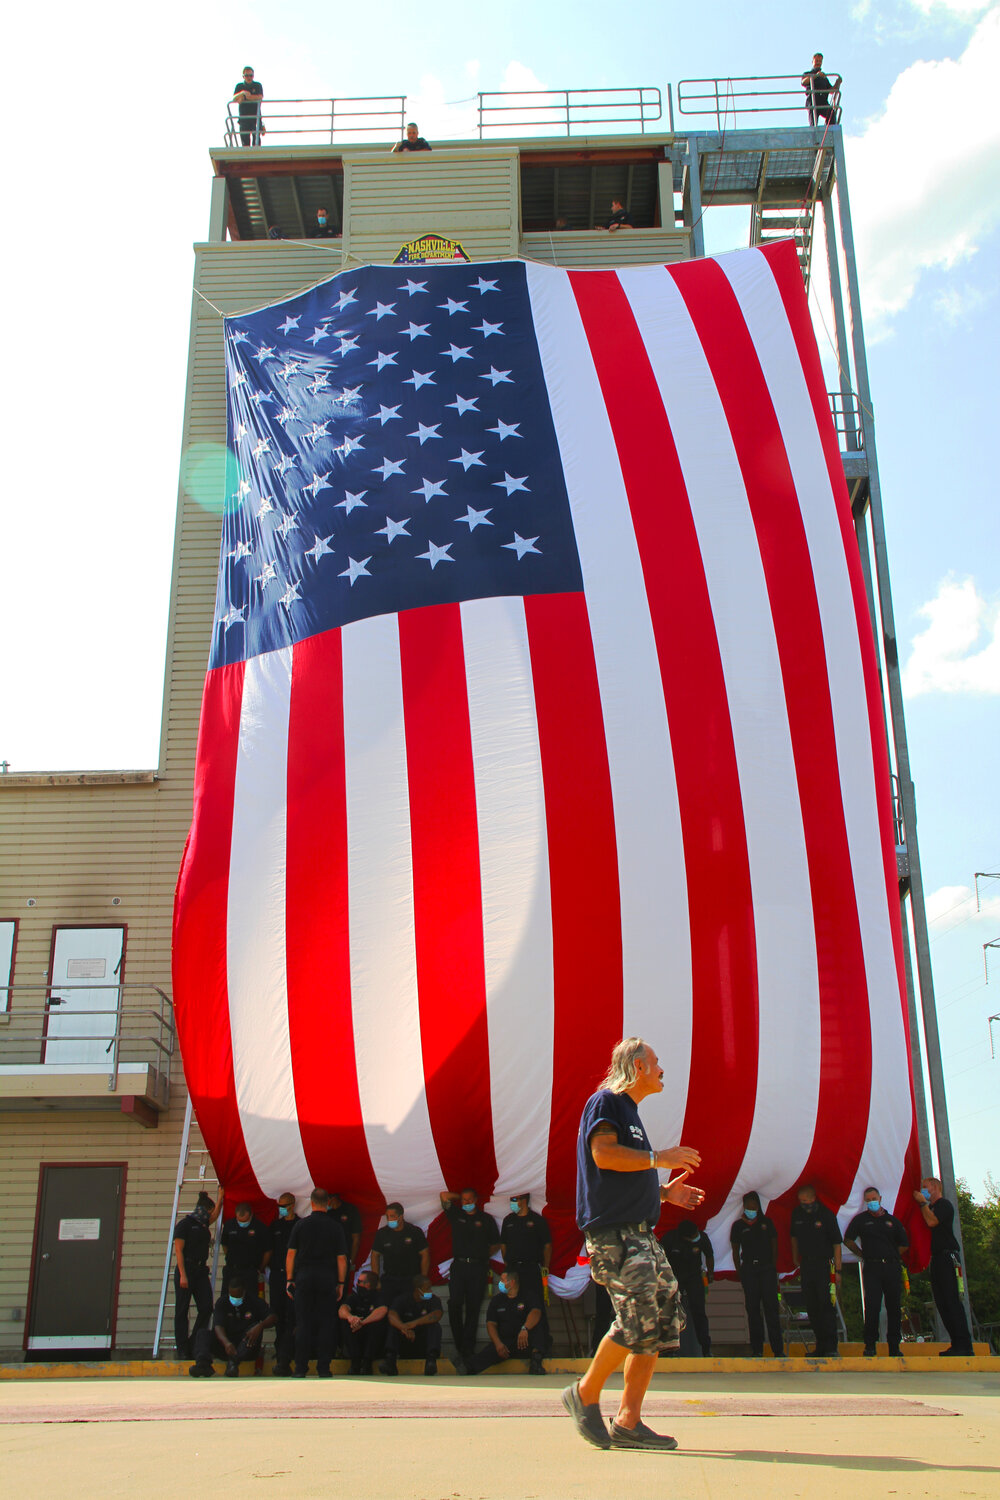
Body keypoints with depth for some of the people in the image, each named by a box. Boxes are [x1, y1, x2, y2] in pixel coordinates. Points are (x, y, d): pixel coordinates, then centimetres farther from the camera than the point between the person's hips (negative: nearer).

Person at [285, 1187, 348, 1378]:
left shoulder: (301, 1225, 2)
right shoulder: (335, 1227, 1)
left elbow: (291, 1253, 2)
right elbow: (341, 1257, 0)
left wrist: (289, 1280, 7)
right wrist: (341, 1283, 7)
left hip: (304, 1276, 0)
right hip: (327, 1277, 0)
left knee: (303, 1323, 4)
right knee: (326, 1323, 4)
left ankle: (301, 1368, 3)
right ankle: (323, 1368, 3)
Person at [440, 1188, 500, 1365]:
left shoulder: (486, 1219, 9)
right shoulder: (456, 1215, 11)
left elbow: (496, 1244, 15)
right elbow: (445, 1196, 3)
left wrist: (483, 1256, 10)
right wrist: (459, 1196, 16)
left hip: (478, 1268, -1)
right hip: (458, 1266, 1)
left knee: (473, 1308, -1)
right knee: (454, 1305, -10)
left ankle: (468, 1347, 5)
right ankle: (459, 1343, 2)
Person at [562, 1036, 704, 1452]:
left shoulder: (630, 1113, 25)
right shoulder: (606, 1101, -3)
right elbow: (603, 1153, -20)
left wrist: (664, 1192, 19)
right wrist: (660, 1158, -15)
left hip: (641, 1232, 10)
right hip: (614, 1232, -10)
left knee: (664, 1321, 2)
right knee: (638, 1319, -17)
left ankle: (628, 1421, 4)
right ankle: (586, 1393, 1)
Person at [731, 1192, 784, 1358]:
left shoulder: (767, 1222, 8)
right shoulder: (738, 1226, 7)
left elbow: (774, 1246, 11)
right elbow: (735, 1251, 10)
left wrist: (773, 1268, 4)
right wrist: (739, 1272, 3)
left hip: (767, 1269, -1)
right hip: (748, 1270, 1)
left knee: (771, 1308, -7)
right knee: (753, 1310, 1)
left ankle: (778, 1349, -6)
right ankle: (757, 1349, 6)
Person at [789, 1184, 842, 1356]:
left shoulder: (826, 1214, -9)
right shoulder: (797, 1213, 5)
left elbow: (837, 1243, -7)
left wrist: (837, 1270, -10)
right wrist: (795, 1258, 21)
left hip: (824, 1265, -5)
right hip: (806, 1265, 5)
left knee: (827, 1306, -9)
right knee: (811, 1307, 7)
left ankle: (831, 1347, -6)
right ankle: (820, 1346, 15)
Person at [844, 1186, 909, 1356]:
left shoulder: (892, 1220, 14)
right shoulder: (860, 1219, 9)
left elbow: (904, 1245, 18)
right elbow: (848, 1240, 13)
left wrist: (890, 1254, 10)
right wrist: (863, 1255, 9)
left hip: (892, 1267, 2)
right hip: (871, 1268, -2)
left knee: (894, 1307, 3)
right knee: (872, 1306, -9)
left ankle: (894, 1347, 11)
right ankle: (870, 1345, -4)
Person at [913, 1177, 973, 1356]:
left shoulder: (944, 1204, -3)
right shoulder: (932, 1208, 25)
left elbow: (932, 1222, -17)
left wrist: (923, 1203, -5)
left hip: (947, 1257, -10)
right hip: (937, 1259, 10)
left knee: (952, 1301, -14)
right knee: (942, 1303, 4)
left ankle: (965, 1345, -16)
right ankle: (956, 1344, 4)